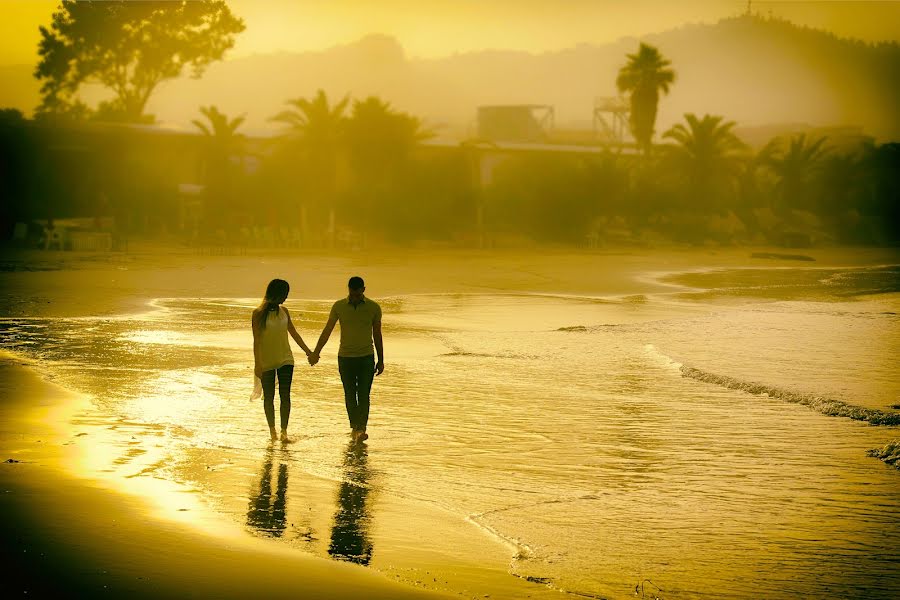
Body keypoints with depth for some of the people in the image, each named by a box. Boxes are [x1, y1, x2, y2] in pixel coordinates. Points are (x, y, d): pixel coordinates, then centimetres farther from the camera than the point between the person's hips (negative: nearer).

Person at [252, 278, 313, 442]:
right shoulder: (259, 313, -10)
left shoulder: (283, 311, 5)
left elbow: (294, 333, 15)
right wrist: (257, 364, -15)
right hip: (266, 361, -3)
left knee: (285, 395, -6)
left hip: (285, 359, 3)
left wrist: (308, 351, 18)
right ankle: (272, 430, 22)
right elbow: (257, 340, -11)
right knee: (269, 396, 7)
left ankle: (284, 431, -5)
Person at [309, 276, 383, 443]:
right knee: (350, 395, 6)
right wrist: (315, 352, -3)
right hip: (345, 358, 1)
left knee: (364, 395, -9)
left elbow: (377, 335, 6)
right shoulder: (339, 306, -1)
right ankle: (354, 427, 17)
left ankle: (361, 429, -16)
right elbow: (327, 331, 3)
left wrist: (381, 360, 8)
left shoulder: (374, 307, -1)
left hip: (366, 358, -1)